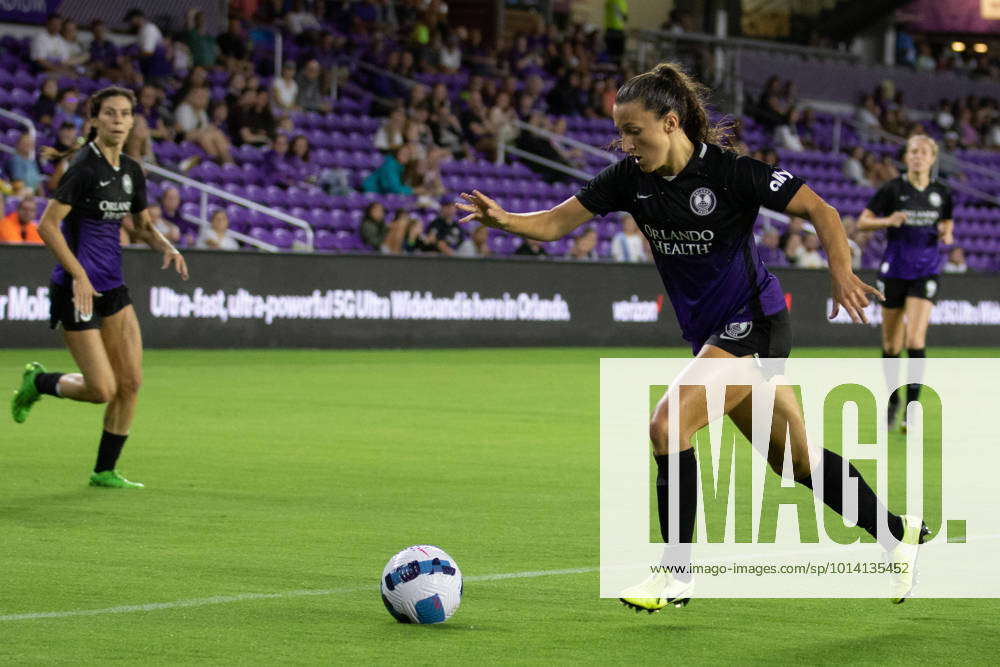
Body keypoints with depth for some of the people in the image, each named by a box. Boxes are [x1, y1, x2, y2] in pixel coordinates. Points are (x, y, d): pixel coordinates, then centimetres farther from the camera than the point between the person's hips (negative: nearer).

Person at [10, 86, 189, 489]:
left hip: (112, 286, 7)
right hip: (77, 287, -7)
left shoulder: (131, 171, 8)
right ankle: (37, 382, 21)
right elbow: (47, 226, -18)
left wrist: (167, 248, 2)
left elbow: (142, 227, 22)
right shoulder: (84, 167, -15)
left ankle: (105, 471, 13)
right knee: (102, 390, -7)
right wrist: (79, 274, -22)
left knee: (131, 382, 1)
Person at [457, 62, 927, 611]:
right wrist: (503, 219, -21)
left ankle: (676, 573, -9)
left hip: (753, 324, -7)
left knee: (668, 425, -20)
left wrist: (841, 275, -26)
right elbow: (557, 222, -2)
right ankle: (895, 532, 35)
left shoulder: (730, 171, -18)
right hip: (711, 334, 7)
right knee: (794, 461, 15)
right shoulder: (632, 177, -1)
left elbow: (820, 210, -13)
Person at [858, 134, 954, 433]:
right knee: (891, 344, 7)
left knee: (915, 337, -15)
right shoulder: (893, 189, -6)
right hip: (894, 270, 0)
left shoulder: (941, 193, 2)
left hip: (926, 271, 0)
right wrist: (888, 221, -20)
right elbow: (862, 222, -1)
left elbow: (947, 221, 20)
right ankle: (892, 400, 29)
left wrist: (946, 233, -3)